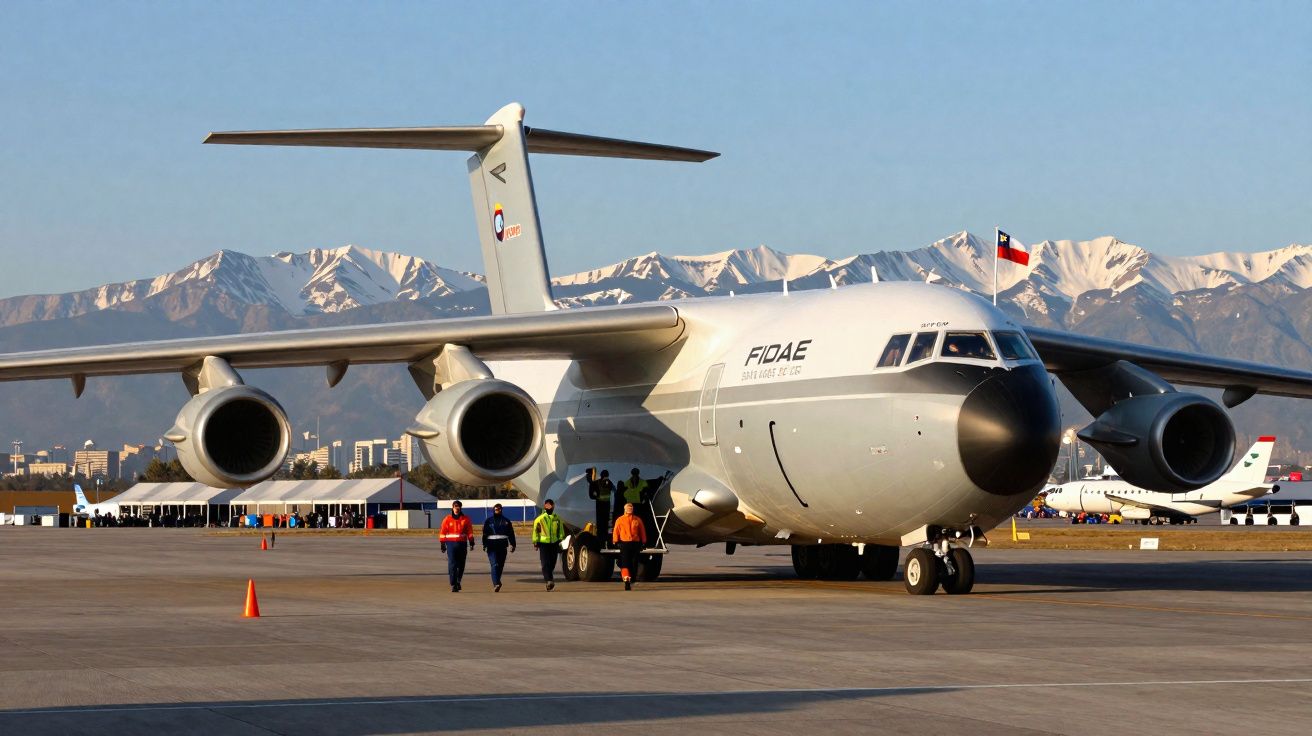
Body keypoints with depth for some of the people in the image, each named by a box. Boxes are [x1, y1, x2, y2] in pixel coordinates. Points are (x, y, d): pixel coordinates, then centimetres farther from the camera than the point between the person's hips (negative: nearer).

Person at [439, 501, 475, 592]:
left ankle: (458, 581, 31)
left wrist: (471, 541, -1)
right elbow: (442, 532, 4)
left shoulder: (465, 519, 6)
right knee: (452, 565, -9)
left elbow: (470, 531, 7)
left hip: (462, 544, 2)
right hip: (451, 544, -2)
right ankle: (453, 585, -8)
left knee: (461, 565, 10)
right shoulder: (447, 520, 3)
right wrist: (442, 544, -1)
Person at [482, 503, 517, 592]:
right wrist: (484, 544, -8)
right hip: (492, 546, -2)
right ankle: (496, 584, -26)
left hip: (502, 546, 2)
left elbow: (511, 534, 9)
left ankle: (496, 583, 17)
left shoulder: (506, 521, 10)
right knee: (494, 565, -15)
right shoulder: (488, 521, 7)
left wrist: (512, 544, 0)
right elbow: (485, 533, 3)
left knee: (500, 565, 6)